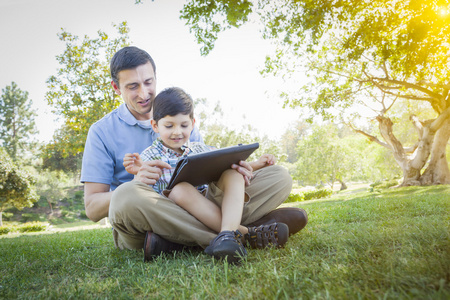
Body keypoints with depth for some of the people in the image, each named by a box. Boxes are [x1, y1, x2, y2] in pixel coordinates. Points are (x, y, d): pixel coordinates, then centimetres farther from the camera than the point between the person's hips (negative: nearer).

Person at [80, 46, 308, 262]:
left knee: (278, 177, -8)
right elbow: (92, 208, -2)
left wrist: (232, 170, -12)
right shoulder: (102, 131, 5)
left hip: (193, 209, 4)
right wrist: (135, 184, -23)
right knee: (127, 197, -39)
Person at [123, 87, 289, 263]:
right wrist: (140, 175, -21)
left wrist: (255, 165, 7)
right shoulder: (149, 157, 7)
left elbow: (228, 169, 22)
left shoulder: (201, 151, 18)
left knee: (234, 173, -16)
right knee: (181, 188, -35)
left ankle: (228, 231, -40)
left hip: (211, 205, 4)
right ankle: (244, 234, -32)